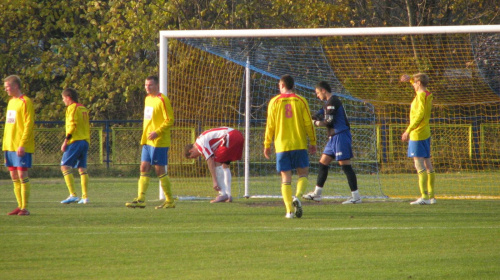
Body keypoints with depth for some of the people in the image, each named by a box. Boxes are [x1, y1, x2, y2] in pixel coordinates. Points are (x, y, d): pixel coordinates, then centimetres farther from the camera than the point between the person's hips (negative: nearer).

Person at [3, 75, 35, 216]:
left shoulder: (25, 102, -8)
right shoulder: (11, 102, 17)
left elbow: (29, 125, -14)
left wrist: (22, 145, -20)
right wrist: (5, 145, 15)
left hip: (21, 146, -8)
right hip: (9, 145, 8)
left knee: (22, 175, -8)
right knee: (14, 176, 7)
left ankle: (25, 208, -6)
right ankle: (20, 206, 12)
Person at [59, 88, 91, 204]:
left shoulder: (72, 108, -6)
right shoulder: (84, 109, 18)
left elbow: (72, 125, -15)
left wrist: (65, 141, -15)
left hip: (75, 141, -8)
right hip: (85, 140, 8)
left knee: (65, 167, -9)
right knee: (82, 168, 9)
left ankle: (73, 195, -19)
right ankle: (84, 197, 4)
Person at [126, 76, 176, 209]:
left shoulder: (162, 100, -13)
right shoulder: (148, 99, 14)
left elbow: (170, 120, -16)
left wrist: (157, 132, -23)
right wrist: (145, 135, 17)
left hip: (159, 142, -9)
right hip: (147, 141, 9)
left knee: (160, 170, -4)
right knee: (144, 168, 3)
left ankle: (170, 201, 5)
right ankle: (140, 199, 3)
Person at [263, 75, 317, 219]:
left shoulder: (274, 102, 1)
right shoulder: (301, 101, 1)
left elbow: (270, 125, 0)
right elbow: (308, 124, 1)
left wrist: (267, 145, 9)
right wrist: (313, 143, 10)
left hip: (282, 145, 0)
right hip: (299, 144, 0)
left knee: (286, 178, 4)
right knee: (303, 173, 11)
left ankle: (289, 210, -2)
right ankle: (297, 197, -16)